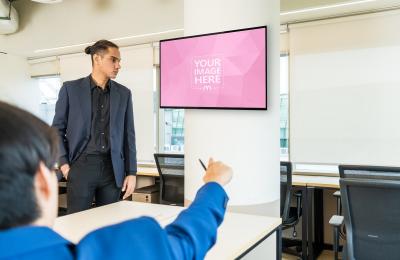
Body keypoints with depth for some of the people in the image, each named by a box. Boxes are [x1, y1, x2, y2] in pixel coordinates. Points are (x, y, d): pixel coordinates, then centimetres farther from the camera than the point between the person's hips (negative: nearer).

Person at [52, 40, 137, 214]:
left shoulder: (124, 93, 7)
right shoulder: (71, 89, 1)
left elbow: (128, 134, 7)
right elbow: (57, 129, 5)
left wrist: (131, 173, 3)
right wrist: (63, 163, -4)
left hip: (112, 168, 2)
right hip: (82, 166, -2)